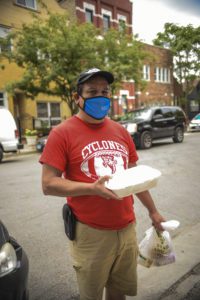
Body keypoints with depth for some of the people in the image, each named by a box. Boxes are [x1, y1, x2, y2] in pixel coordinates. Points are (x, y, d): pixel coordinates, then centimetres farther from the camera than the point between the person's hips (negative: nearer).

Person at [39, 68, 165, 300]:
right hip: (90, 233, -4)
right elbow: (48, 184, -13)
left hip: (127, 228, 5)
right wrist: (92, 188, -25)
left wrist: (153, 212, 17)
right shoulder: (62, 133, -11)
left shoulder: (120, 131, 6)